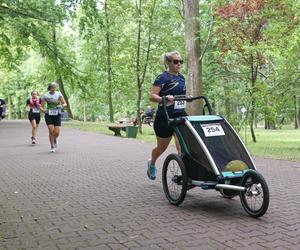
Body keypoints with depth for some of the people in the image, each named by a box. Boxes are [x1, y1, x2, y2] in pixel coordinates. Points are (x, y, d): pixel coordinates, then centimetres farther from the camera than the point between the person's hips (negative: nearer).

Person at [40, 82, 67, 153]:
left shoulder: (59, 94, 1)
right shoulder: (46, 96, 0)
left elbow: (65, 103, 0)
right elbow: (42, 107, 2)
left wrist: (62, 105, -23)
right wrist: (43, 109, -20)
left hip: (57, 115, 1)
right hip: (49, 115, 0)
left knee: (57, 132, -5)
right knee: (51, 131, -12)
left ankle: (55, 140, 31)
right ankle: (52, 147, 3)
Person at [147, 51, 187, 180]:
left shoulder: (181, 78, 12)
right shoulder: (163, 77, -9)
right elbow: (152, 96, -17)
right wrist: (164, 99, -34)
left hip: (180, 115, 5)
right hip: (165, 116, -5)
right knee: (162, 147, 14)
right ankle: (151, 163, 44)